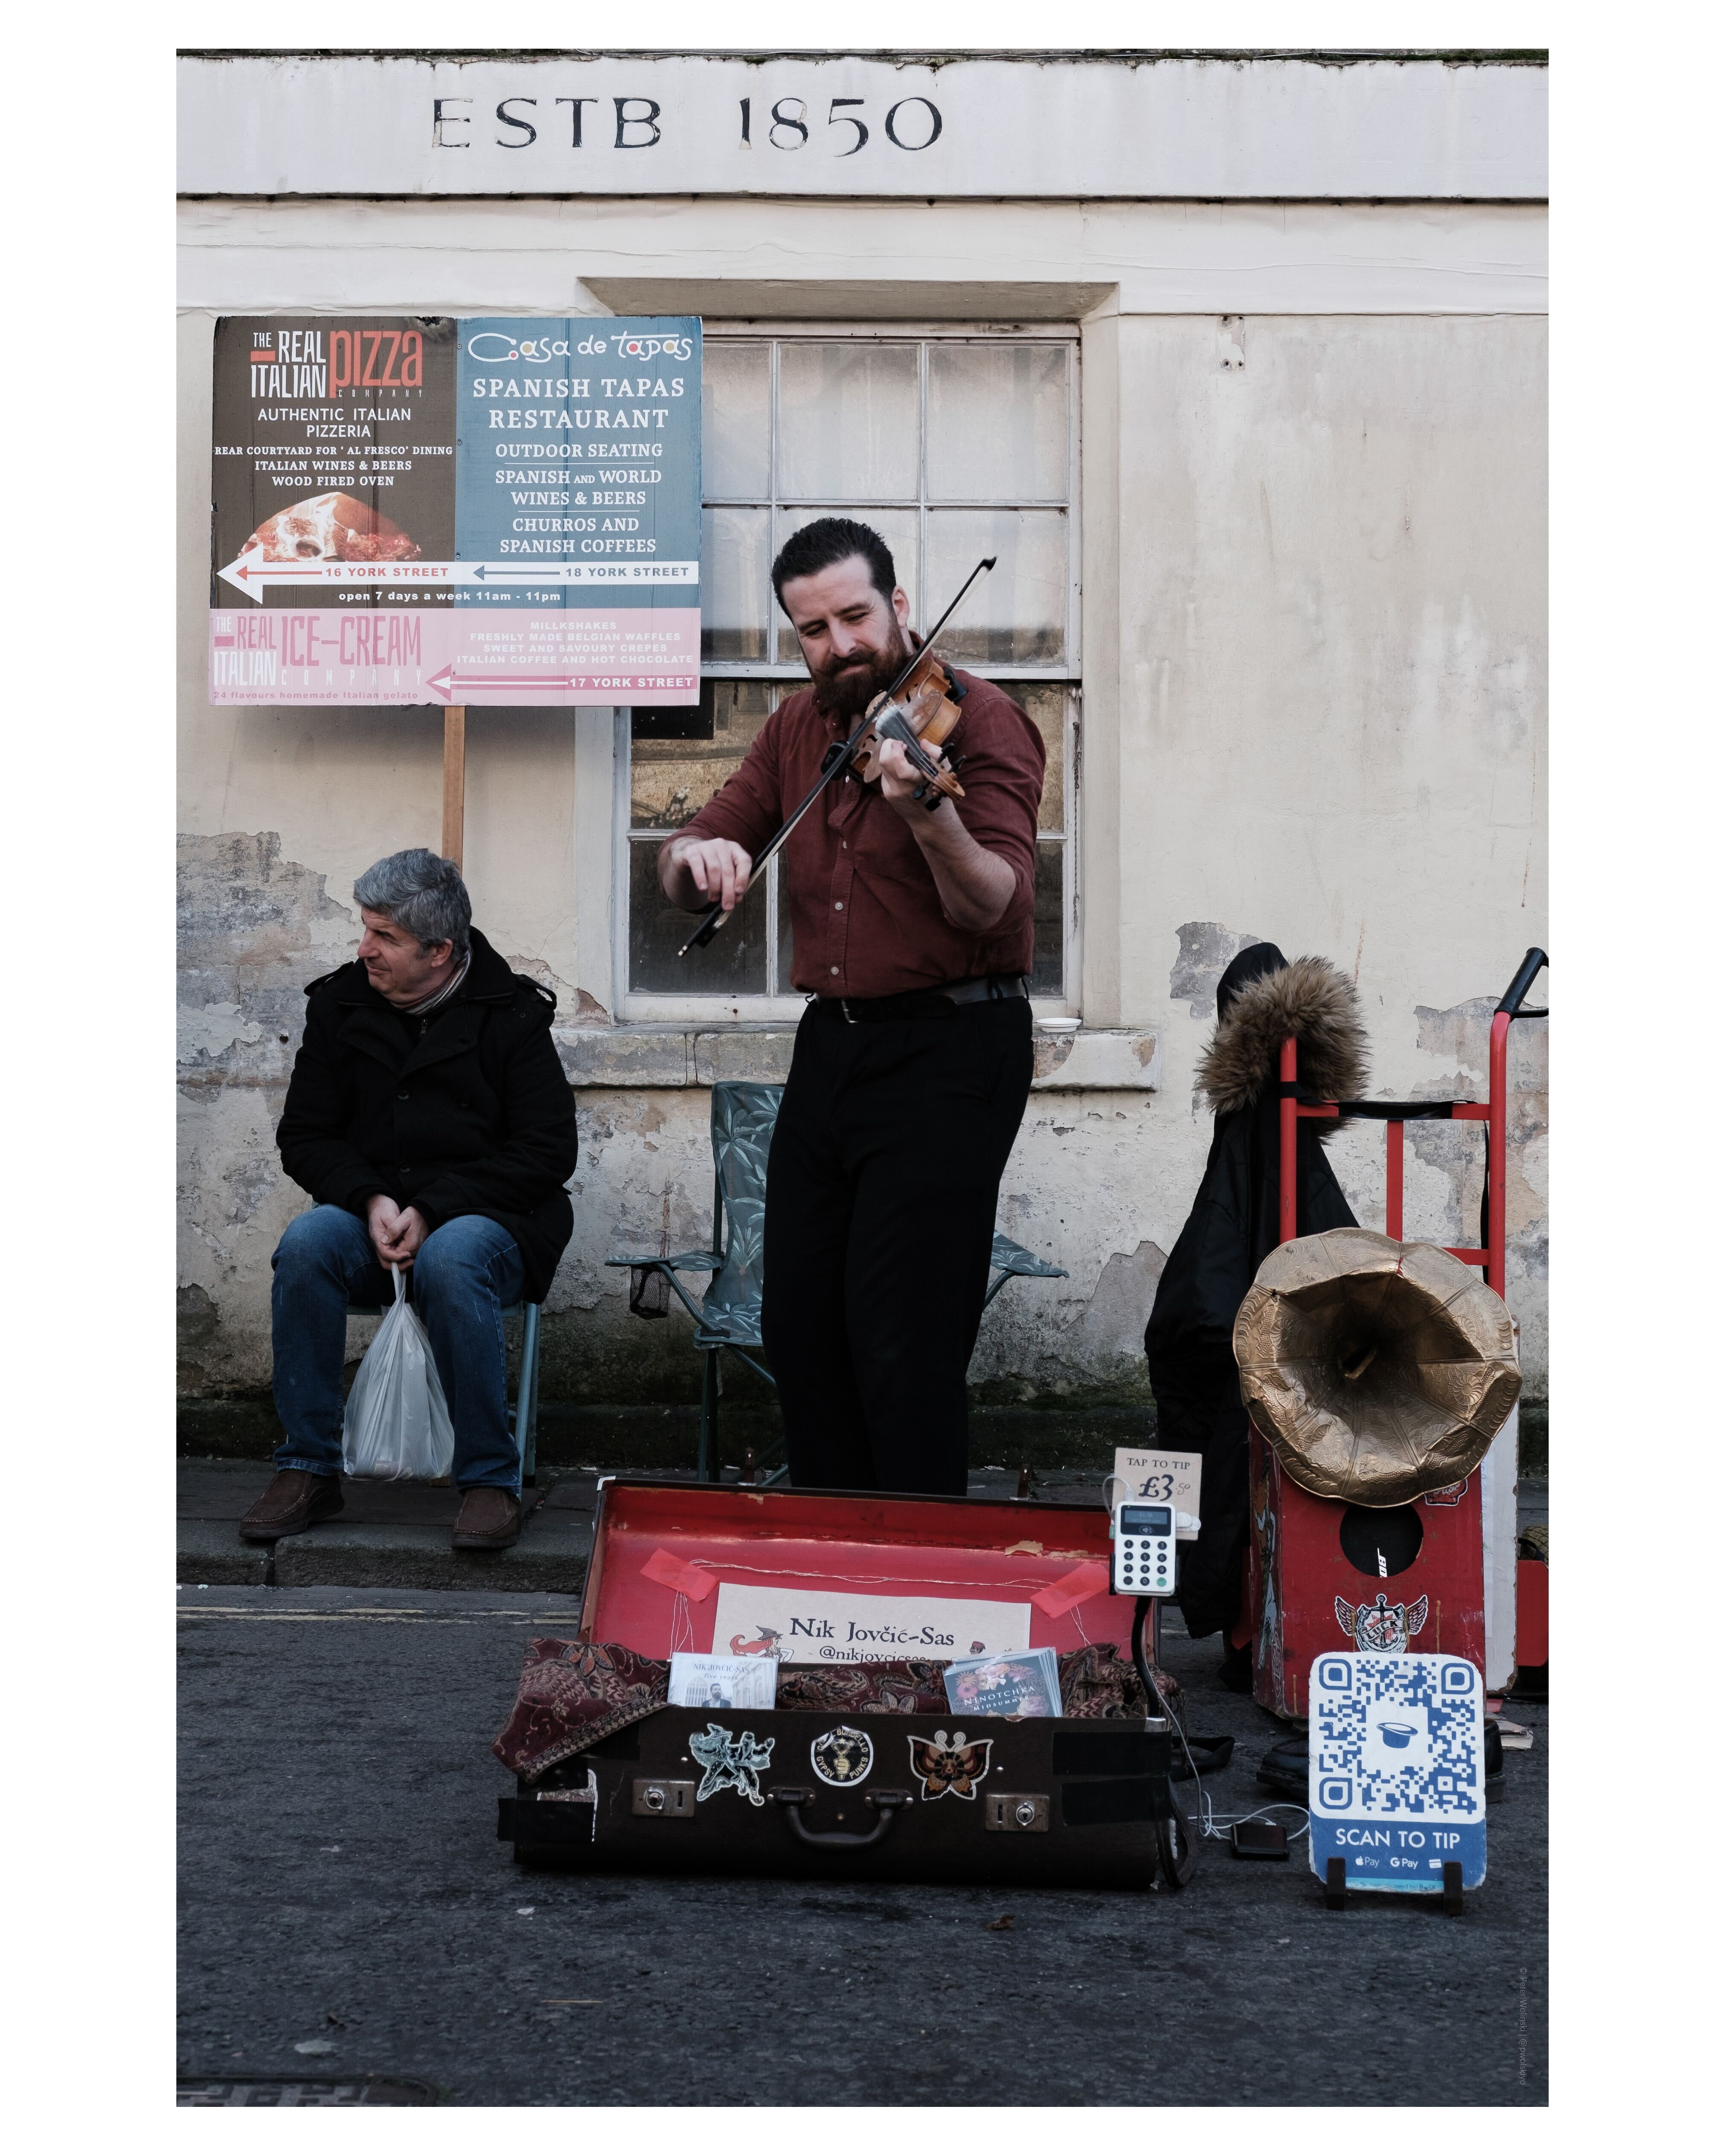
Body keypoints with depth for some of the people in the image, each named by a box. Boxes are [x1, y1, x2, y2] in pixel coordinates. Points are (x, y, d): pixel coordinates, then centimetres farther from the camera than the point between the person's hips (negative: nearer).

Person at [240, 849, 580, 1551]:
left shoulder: (511, 1013, -3)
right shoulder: (340, 1005, 7)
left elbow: (549, 1150, -7)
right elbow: (303, 1136, 10)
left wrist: (433, 1210, -16)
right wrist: (370, 1201, -11)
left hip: (486, 1219, -3)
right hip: (370, 1213, 3)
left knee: (451, 1259, -37)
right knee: (305, 1244, -28)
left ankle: (490, 1477, -23)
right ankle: (308, 1468, -17)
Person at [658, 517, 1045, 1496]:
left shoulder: (977, 717, -8)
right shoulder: (800, 727, 13)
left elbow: (994, 906, -21)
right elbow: (683, 873, 11)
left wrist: (929, 816, -40)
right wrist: (700, 854, -13)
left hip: (949, 1053, -7)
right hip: (831, 1046, 7)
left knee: (903, 1343, -8)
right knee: (800, 1329, 10)